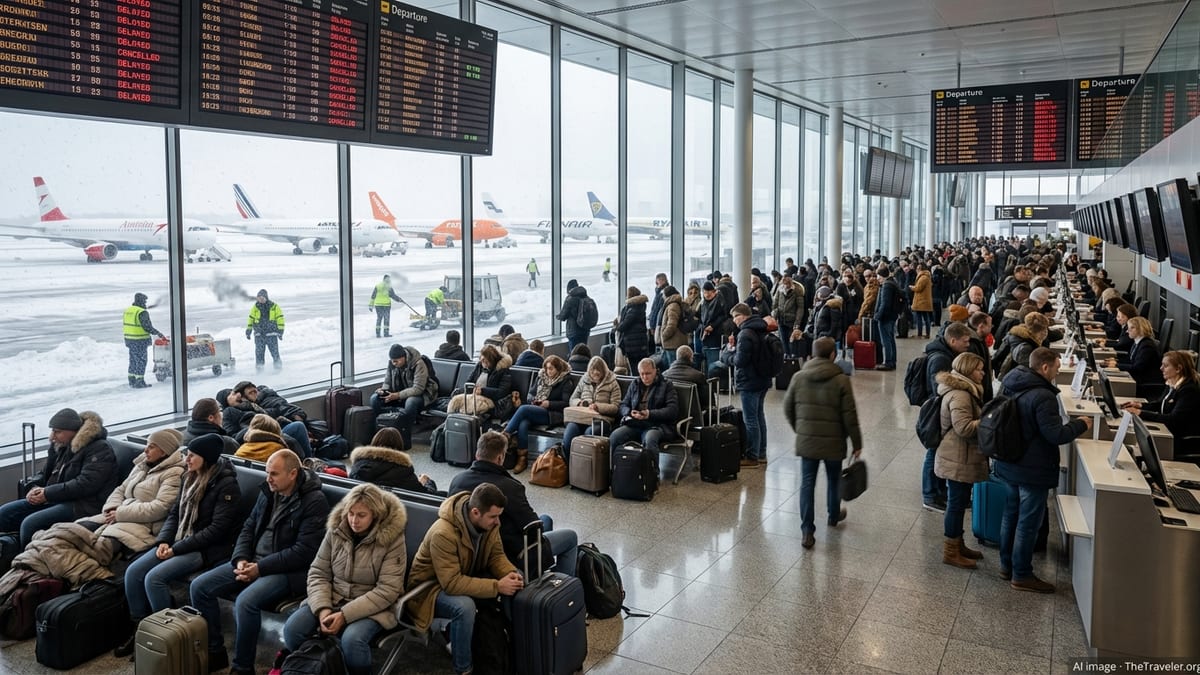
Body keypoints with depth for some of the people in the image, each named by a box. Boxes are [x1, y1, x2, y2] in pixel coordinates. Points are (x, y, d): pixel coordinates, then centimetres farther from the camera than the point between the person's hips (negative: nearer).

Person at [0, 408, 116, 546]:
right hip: (52, 498, 10)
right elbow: (45, 473, 26)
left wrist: (48, 494, -18)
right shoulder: (60, 445, 16)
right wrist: (35, 488, 2)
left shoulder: (99, 449, -12)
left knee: (30, 523, -26)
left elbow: (85, 485, -22)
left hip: (84, 505, -10)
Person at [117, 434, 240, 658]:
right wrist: (164, 541, -4)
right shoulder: (190, 478, 10)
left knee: (154, 578, -23)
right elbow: (175, 513, 15)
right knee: (133, 572, -8)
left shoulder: (226, 484, -16)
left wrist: (177, 549, -18)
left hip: (207, 548, -8)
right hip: (178, 542, 8)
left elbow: (217, 529, -20)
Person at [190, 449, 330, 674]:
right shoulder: (268, 493, 8)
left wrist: (260, 568, -20)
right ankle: (214, 652, 10)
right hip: (252, 562, 8)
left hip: (287, 570, -8)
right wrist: (241, 559, -4)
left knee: (245, 602, -32)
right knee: (199, 586, -4)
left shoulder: (314, 502, -15)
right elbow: (248, 528, 15)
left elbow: (303, 552, -19)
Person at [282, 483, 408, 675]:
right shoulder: (335, 530, -1)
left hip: (371, 607, -4)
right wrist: (322, 608, -17)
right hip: (332, 599, 4)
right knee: (292, 628, -20)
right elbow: (318, 574, 2)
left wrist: (345, 614, -24)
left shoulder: (392, 539, -14)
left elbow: (387, 591, -17)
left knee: (352, 639, -34)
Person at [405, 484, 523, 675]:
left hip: (467, 576, 7)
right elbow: (452, 583, -36)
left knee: (512, 585, -12)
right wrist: (497, 586, -37)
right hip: (431, 587, -7)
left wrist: (511, 573, -24)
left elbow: (496, 555, -2)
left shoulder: (489, 521, -14)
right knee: (464, 606, -37)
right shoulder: (443, 534, -35)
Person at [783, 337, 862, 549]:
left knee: (807, 483, 6)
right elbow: (849, 415, -10)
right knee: (834, 480, 21)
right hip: (833, 442, -1)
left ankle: (807, 531, 2)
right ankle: (834, 516, 42)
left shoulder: (798, 377, -3)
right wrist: (856, 443, 0)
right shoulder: (841, 380, -12)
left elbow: (788, 408, 5)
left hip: (806, 441, 2)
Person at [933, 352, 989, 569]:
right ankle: (951, 552, 9)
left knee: (959, 502, 19)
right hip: (958, 460, -11)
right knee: (957, 502, -1)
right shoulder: (959, 395, -22)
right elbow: (964, 428, -28)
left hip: (959, 458, 11)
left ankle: (957, 544, 32)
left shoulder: (964, 390, 12)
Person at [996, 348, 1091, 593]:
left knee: (1011, 515, 19)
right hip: (1033, 470, -9)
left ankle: (1007, 565, 31)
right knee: (1028, 523, 2)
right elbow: (1055, 435, -23)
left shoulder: (1013, 387, 5)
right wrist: (1080, 425, -6)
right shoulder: (1043, 396, -24)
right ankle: (1021, 575, 12)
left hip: (1009, 464, 9)